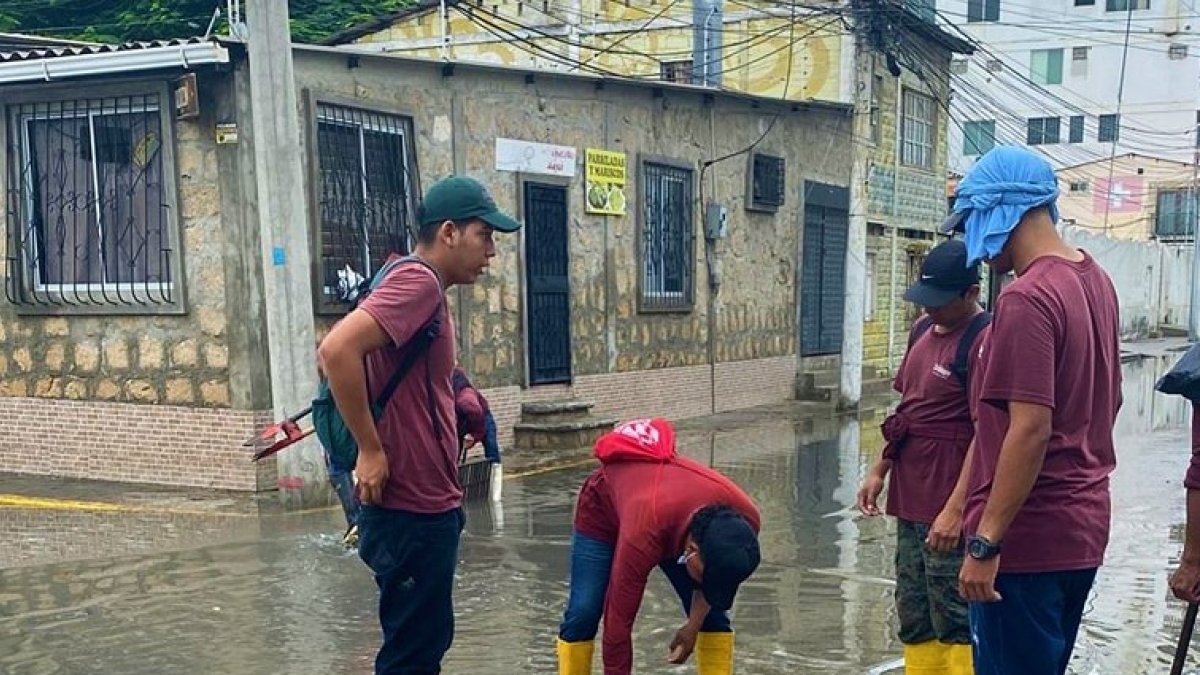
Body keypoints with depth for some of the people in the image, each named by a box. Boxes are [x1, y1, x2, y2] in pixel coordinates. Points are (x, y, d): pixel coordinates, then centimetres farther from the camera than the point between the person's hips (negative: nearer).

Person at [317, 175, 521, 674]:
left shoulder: (426, 290, 15)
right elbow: (337, 350, -29)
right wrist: (370, 450, -22)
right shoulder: (418, 282, -16)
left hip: (428, 503, 10)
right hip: (412, 508, -10)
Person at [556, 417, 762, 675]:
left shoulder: (745, 519, -31)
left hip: (675, 504, 4)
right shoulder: (645, 531, -46)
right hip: (603, 506, -4)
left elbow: (717, 572, -6)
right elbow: (619, 623, -38)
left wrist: (694, 625, -9)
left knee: (713, 613, -5)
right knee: (583, 613, -15)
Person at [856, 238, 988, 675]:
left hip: (948, 508, -9)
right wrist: (880, 471, 16)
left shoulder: (984, 341, -15)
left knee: (954, 622, 0)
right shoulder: (923, 329, 11)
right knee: (915, 618, 16)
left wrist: (956, 509, -23)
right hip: (911, 498, 9)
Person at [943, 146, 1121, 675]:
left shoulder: (1027, 300, -20)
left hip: (1028, 538, -9)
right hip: (1083, 530, 9)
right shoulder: (1095, 280, 9)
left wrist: (985, 545, -21)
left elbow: (1031, 430, -24)